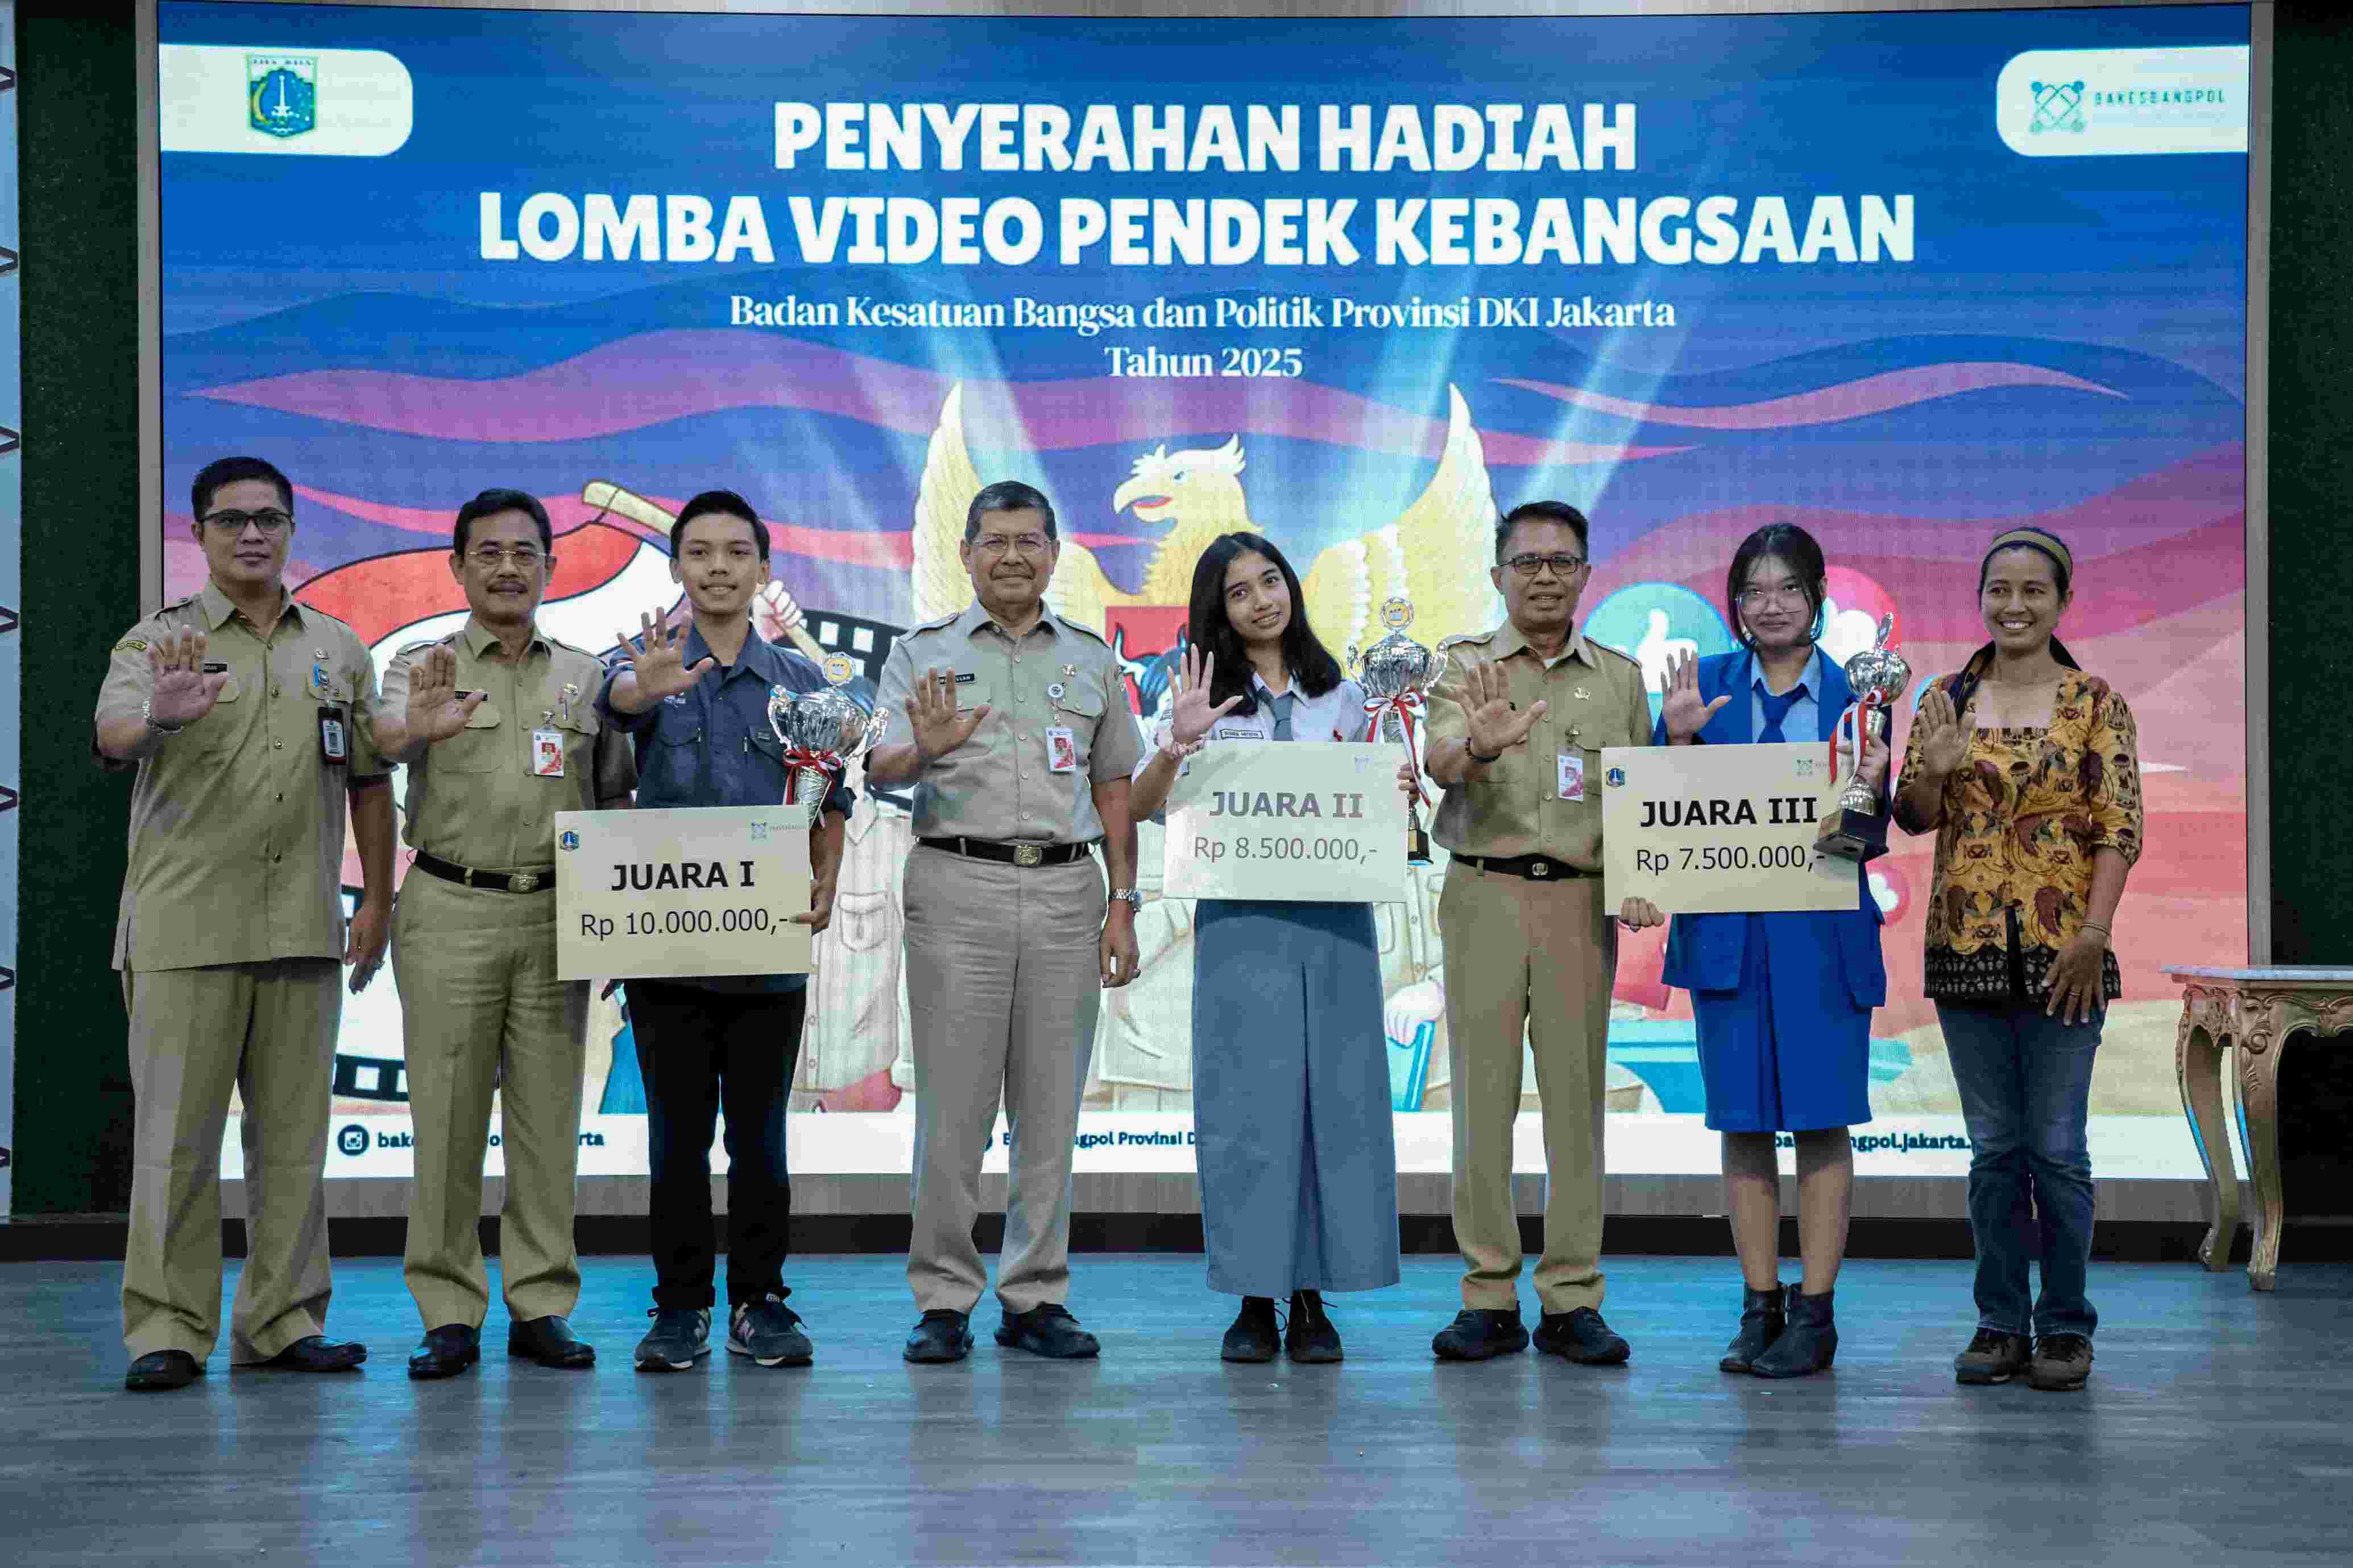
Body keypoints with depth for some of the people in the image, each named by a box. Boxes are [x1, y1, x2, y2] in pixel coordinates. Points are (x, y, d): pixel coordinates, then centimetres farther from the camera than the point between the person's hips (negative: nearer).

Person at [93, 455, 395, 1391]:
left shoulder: (338, 649, 14)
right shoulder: (159, 641, 2)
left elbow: (368, 781, 16)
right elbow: (111, 736, -17)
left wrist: (377, 901, 9)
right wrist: (159, 718, -41)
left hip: (304, 928, 4)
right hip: (185, 928, -3)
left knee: (294, 1133, 6)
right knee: (176, 1132, -3)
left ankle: (283, 1322, 14)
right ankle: (166, 1329, 3)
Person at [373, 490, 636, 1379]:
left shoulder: (584, 674, 14)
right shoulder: (424, 667, 4)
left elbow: (614, 794, 17)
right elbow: (384, 738, -18)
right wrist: (415, 727, -42)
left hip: (555, 914, 2)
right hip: (451, 911, -2)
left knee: (549, 1113, 4)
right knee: (447, 1113, -1)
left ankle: (541, 1306, 11)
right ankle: (449, 1314, 5)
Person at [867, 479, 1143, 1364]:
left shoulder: (1091, 658, 15)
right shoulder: (923, 653, 7)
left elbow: (1114, 790, 16)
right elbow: (880, 767, -5)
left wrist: (1123, 906, 7)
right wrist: (925, 750, -29)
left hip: (1067, 891, 3)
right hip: (958, 886, -2)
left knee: (1051, 1105, 4)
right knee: (953, 1102, -3)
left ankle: (1036, 1298, 12)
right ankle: (943, 1301, 4)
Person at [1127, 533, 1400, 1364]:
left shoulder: (1339, 697, 13)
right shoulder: (1207, 701, 7)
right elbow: (1139, 810, 0)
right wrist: (1175, 748, -17)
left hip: (1332, 917, 2)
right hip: (1240, 917, -2)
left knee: (1335, 1095, 0)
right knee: (1245, 1100, -2)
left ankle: (1313, 1301, 9)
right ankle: (1255, 1300, 7)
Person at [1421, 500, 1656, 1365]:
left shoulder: (1619, 676, 13)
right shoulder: (1464, 665, 5)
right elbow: (1441, 764, -13)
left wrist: (1642, 884, -3)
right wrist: (1480, 747, -36)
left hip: (1582, 901, 2)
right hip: (1485, 896, -1)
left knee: (1577, 1096, 2)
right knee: (1483, 1095, -1)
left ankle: (1573, 1300, 8)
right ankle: (1490, 1298, 6)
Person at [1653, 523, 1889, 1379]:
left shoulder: (1856, 695, 3)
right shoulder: (1709, 683, 6)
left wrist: (1871, 789, -17)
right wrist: (1677, 738, -14)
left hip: (1823, 932, -1)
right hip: (1727, 931, 2)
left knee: (1822, 1118, 1)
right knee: (1743, 1122, 7)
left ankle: (1814, 1315, 10)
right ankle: (1760, 1306, 18)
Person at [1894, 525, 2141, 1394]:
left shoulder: (2096, 704, 0)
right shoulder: (1948, 700, 7)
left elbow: (2119, 829, -4)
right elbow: (1913, 818, 7)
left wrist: (2094, 934, -15)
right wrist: (1932, 772, -14)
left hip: (2061, 951, -3)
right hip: (1968, 947, 3)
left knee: (2057, 1146, 0)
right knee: (1993, 1146, 8)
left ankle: (2065, 1326, 12)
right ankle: (2001, 1323, 17)